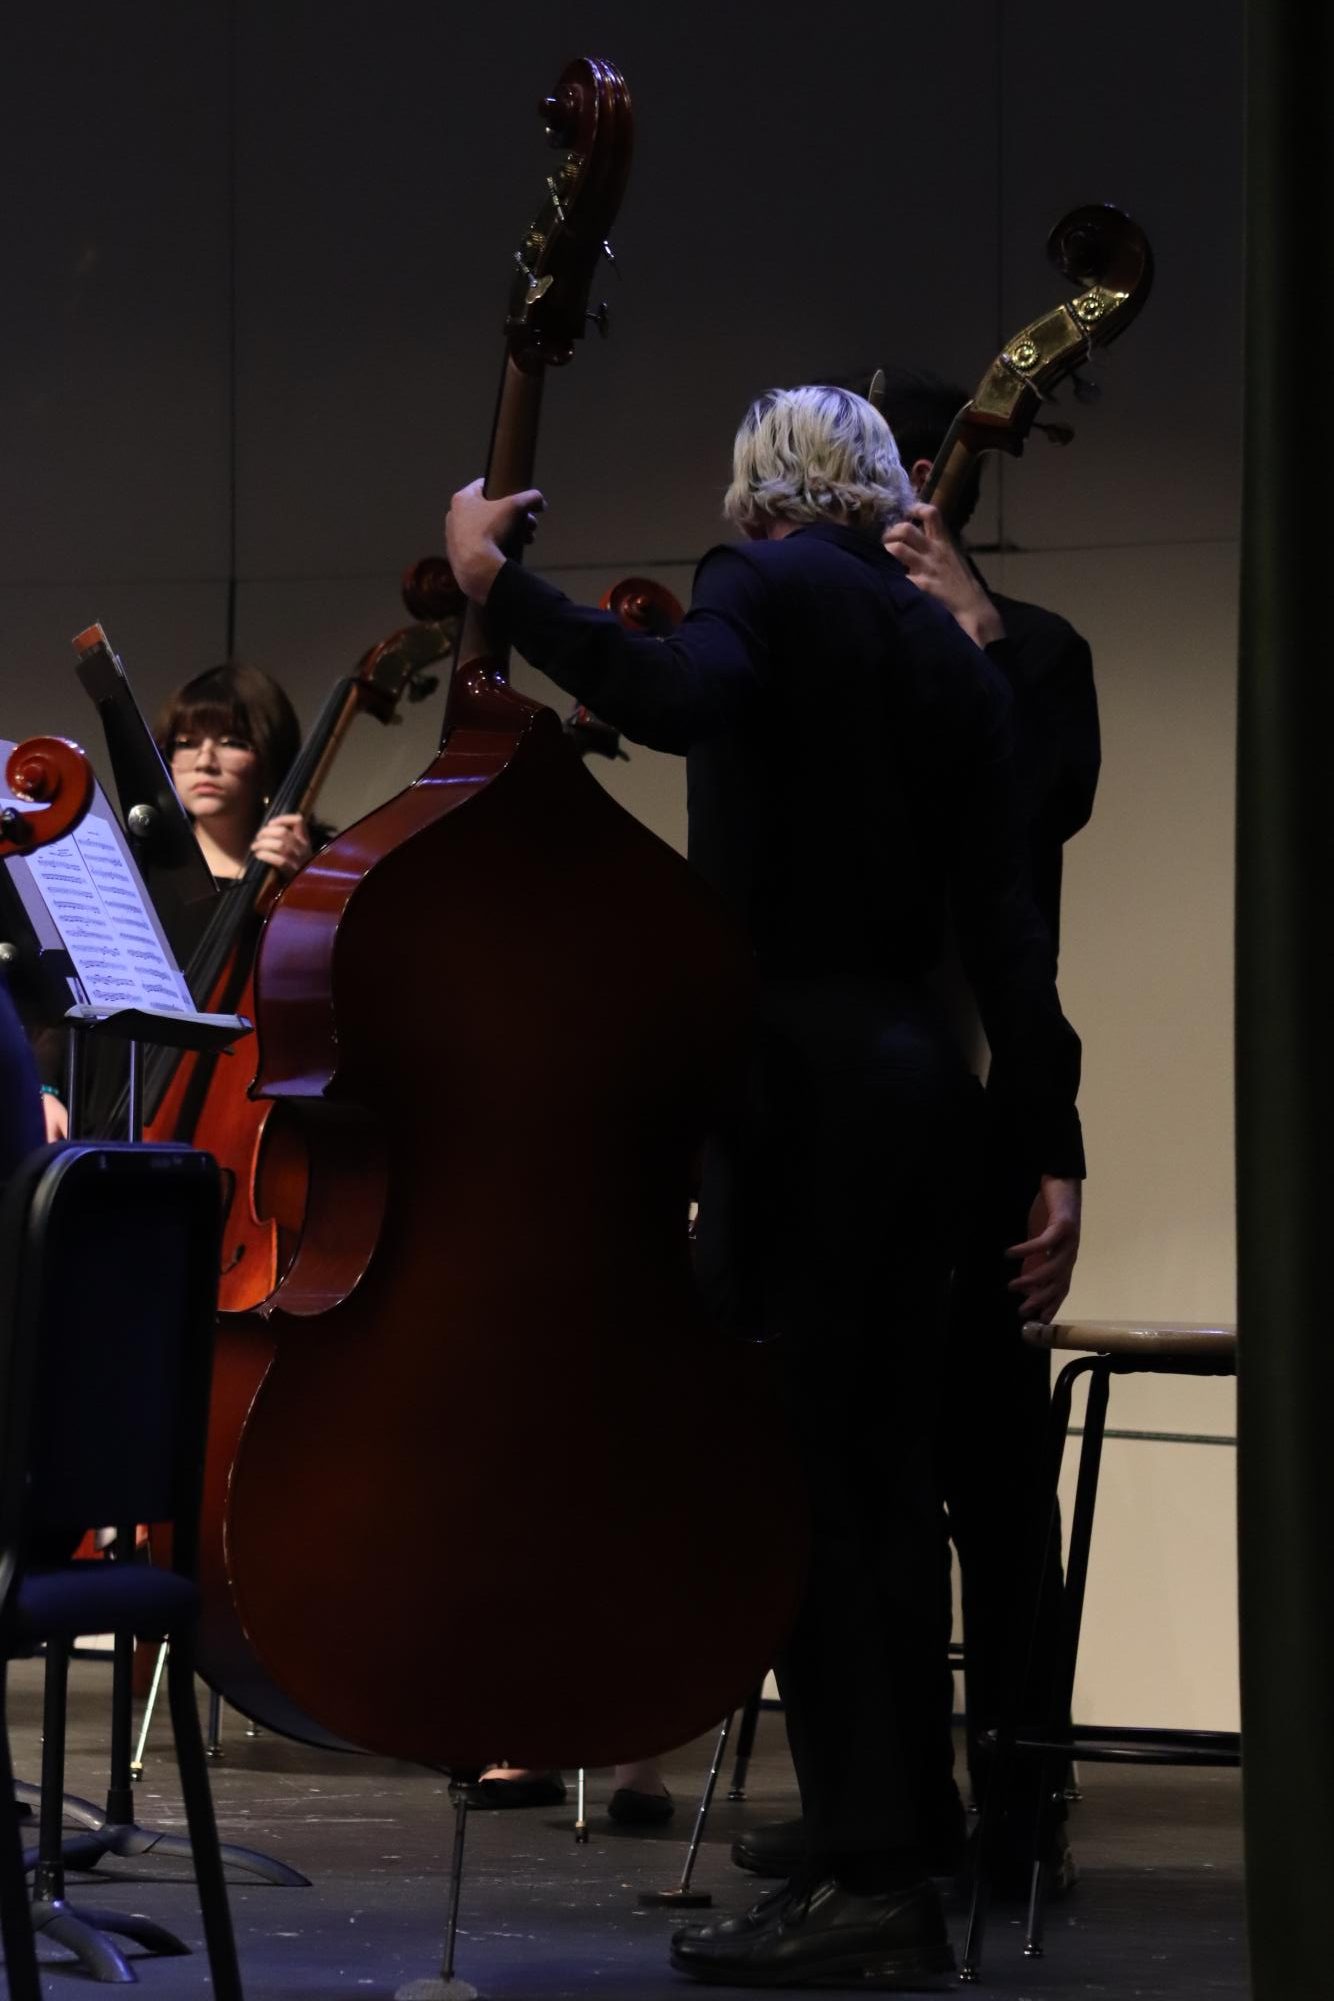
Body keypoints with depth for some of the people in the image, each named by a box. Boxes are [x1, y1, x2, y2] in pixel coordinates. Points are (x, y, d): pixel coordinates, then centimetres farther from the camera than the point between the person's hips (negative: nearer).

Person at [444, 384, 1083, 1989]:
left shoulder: (767, 584, -3)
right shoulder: (949, 652, 17)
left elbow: (684, 701, -27)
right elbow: (1003, 915, 11)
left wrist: (503, 592, -23)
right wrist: (1054, 1149, 9)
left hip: (797, 1074, -8)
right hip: (920, 1071, 8)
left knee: (786, 1478, -6)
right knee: (878, 1469, 11)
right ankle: (909, 1849, 15)